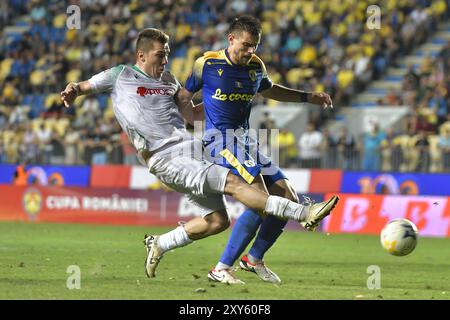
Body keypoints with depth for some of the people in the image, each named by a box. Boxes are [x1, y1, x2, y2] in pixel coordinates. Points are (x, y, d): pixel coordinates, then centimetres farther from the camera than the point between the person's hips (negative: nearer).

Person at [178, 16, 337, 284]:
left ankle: (254, 259, 22)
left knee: (288, 200, 4)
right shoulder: (207, 64, -6)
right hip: (221, 140, -8)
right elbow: (184, 98, 7)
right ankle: (222, 269, -22)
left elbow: (269, 90, 32)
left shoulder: (256, 66, 10)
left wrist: (307, 97, 26)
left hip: (247, 141, 8)